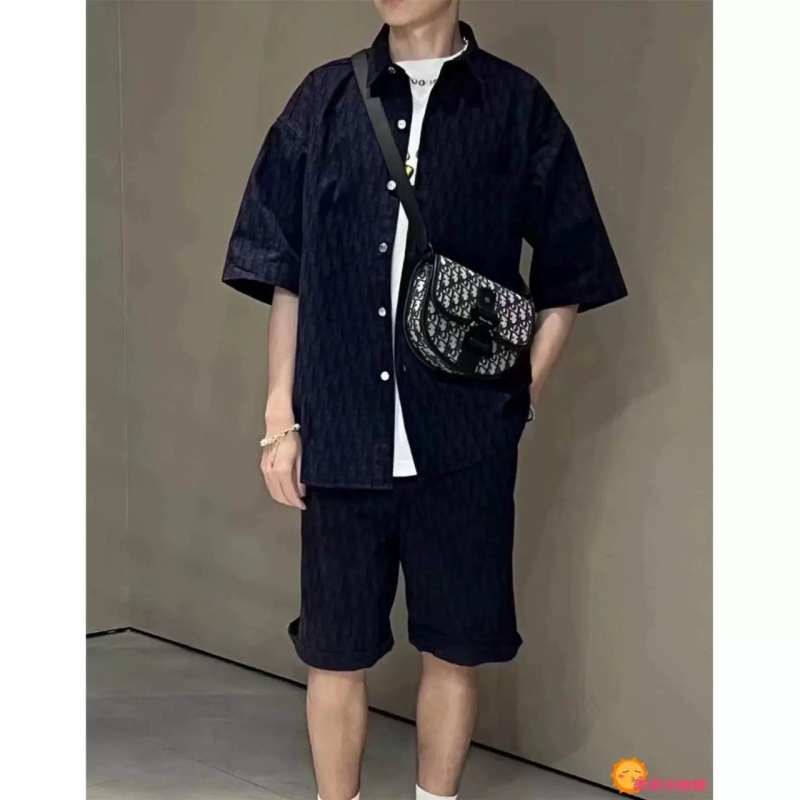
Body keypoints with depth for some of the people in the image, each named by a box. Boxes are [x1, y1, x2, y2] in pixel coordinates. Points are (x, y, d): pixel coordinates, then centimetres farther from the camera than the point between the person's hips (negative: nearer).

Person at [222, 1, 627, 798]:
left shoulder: (516, 104, 1)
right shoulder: (324, 100, 5)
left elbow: (569, 273, 6)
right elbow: (285, 271, 7)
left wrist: (517, 397, 1)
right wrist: (280, 414, 4)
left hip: (465, 441, -1)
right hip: (340, 435, 1)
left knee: (455, 645, 11)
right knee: (334, 650, 10)